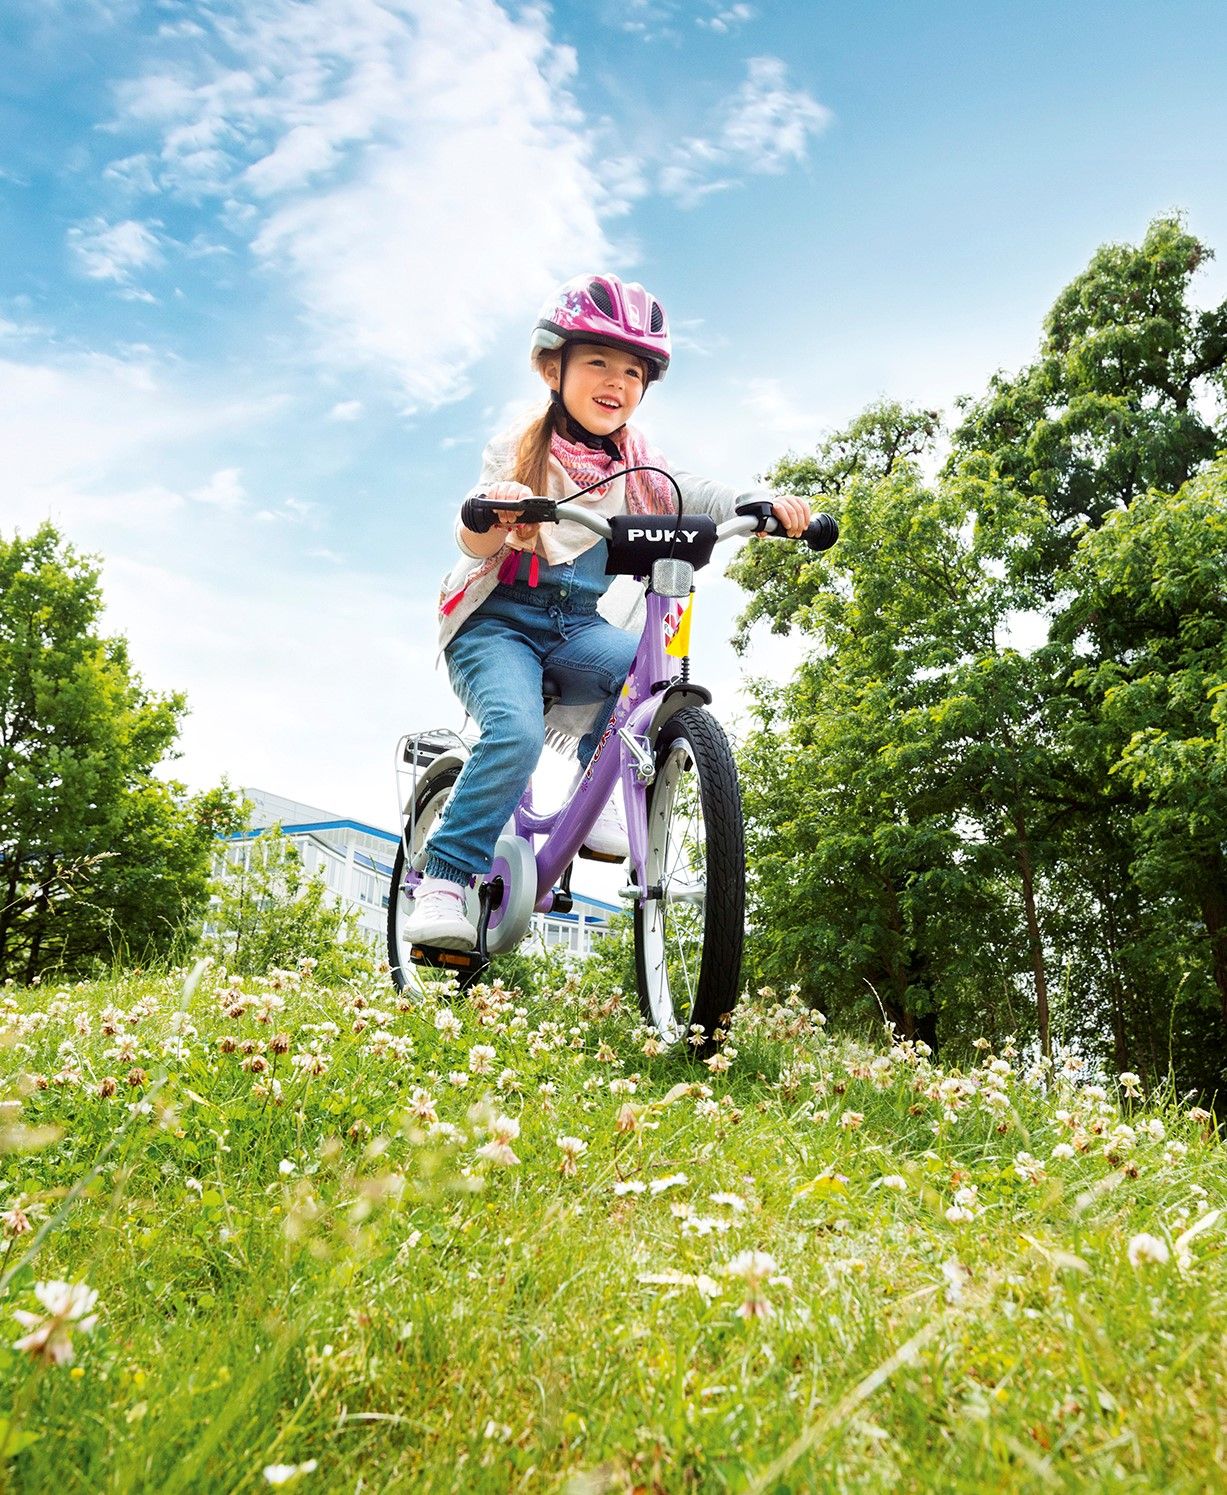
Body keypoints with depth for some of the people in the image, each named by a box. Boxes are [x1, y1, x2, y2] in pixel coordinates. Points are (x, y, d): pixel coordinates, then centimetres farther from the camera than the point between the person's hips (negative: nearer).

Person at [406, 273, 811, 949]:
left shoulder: (636, 463, 9)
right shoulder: (518, 450, -2)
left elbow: (699, 495, -8)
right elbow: (473, 542, -16)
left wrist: (766, 504, -28)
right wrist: (492, 517, -40)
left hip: (579, 624, 3)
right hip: (499, 620, -3)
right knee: (516, 732, -28)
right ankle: (443, 881, -16)